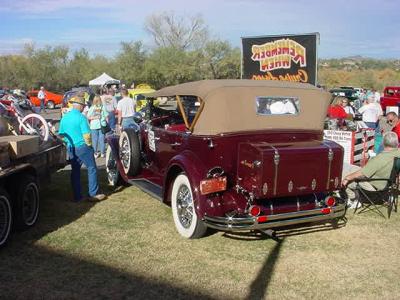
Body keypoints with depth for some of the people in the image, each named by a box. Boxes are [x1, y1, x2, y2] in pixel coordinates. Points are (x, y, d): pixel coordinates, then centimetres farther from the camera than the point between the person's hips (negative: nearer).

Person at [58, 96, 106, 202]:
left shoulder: (64, 117, 6)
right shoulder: (81, 117, -13)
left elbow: (61, 134, 11)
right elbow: (86, 134, -17)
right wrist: (89, 144, -2)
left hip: (70, 148, 7)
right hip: (82, 147, -7)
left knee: (75, 171, 12)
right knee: (92, 169, 4)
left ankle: (77, 196, 15)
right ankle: (93, 194, 5)